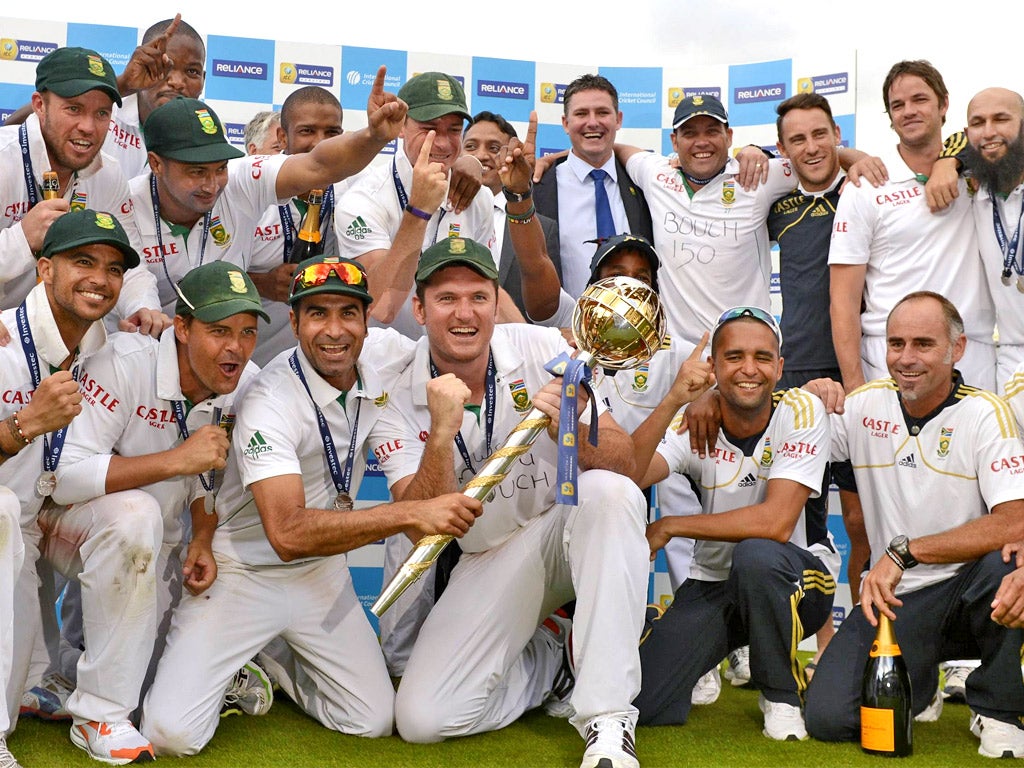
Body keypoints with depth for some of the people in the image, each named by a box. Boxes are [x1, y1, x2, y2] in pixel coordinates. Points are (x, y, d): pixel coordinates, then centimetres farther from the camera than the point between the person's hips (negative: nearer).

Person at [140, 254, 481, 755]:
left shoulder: (384, 353, -8)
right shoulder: (269, 401, -26)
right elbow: (288, 533, -37)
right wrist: (411, 515, -40)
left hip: (323, 571, 5)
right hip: (243, 572, -5)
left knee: (375, 721, -2)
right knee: (172, 734, -15)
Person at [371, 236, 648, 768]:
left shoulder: (543, 349, -11)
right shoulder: (399, 398, -10)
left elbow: (624, 462, -14)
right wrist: (442, 433, -34)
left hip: (570, 531, 0)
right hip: (489, 561, 1)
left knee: (610, 491, -36)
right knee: (420, 719, -16)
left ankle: (607, 717, -28)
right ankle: (550, 650, 11)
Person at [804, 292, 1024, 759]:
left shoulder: (985, 414, -10)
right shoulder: (864, 405, 2)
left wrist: (904, 551, -25)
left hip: (973, 594, -3)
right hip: (895, 599, 3)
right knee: (827, 716, -17)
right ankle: (918, 680, 19)